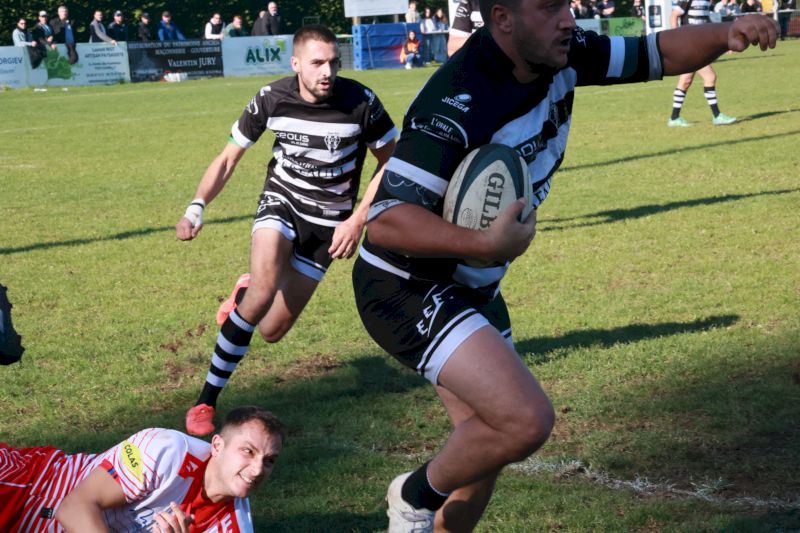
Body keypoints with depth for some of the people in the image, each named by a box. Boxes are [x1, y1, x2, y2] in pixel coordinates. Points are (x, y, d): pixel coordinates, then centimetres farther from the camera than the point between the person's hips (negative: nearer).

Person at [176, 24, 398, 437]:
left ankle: (243, 295, 39)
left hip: (327, 221, 1)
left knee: (271, 330, -1)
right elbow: (228, 158, -2)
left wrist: (358, 220, -11)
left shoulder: (361, 103, -18)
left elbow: (390, 163, -3)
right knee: (264, 287, -31)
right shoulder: (271, 99, -15)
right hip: (281, 201, 0)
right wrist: (196, 208, -16)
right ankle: (207, 399, -15)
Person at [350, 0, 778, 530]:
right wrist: (487, 244, -44)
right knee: (526, 419, -23)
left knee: (490, 445, 15)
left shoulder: (561, 58, -6)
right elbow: (383, 222, -34)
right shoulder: (456, 104, -30)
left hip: (473, 287, 9)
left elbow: (658, 54, 6)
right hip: (407, 289, -9)